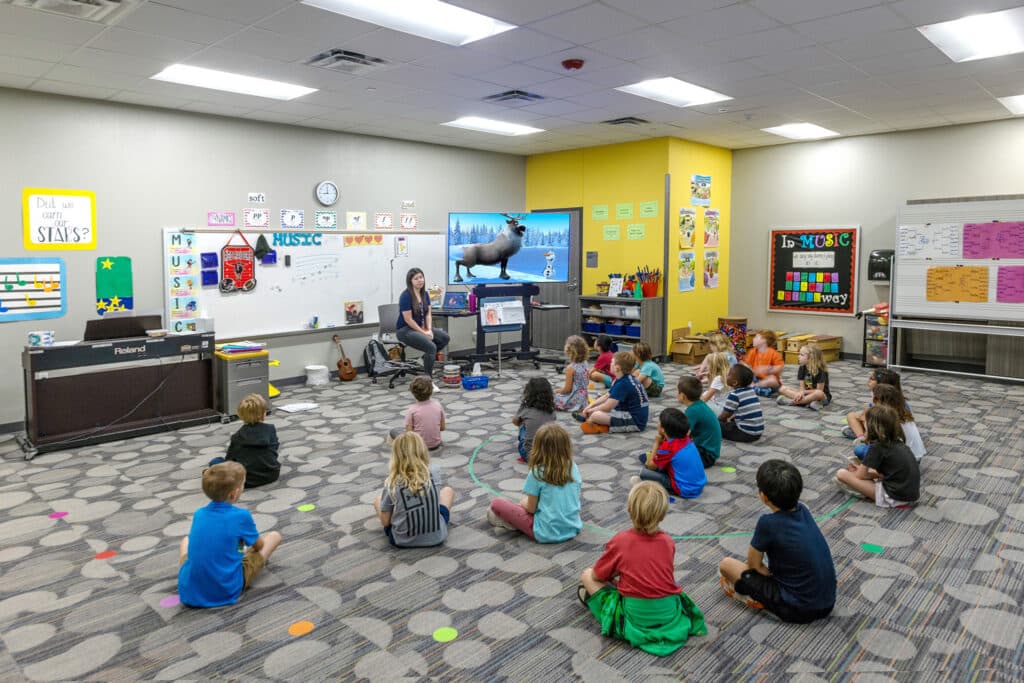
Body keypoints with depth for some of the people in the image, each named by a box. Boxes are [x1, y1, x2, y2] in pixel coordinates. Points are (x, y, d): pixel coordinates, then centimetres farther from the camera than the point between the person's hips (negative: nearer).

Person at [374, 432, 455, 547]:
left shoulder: (392, 483, -16)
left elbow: (385, 522, -7)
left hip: (403, 540, 0)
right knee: (448, 490, 24)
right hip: (436, 537, 1)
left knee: (378, 499, 23)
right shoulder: (434, 473, -11)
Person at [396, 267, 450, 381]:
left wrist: (429, 330, -11)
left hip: (420, 328, 8)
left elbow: (428, 314, 5)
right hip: (405, 330, -8)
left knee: (445, 337, -6)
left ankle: (427, 359, 13)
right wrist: (423, 333, -18)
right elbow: (408, 319, -19)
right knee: (431, 346, -28)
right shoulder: (406, 296, -18)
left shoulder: (425, 294, 6)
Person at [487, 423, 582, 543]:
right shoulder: (574, 468, -3)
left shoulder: (537, 473, -15)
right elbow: (572, 499, 10)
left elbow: (531, 508, -8)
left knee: (497, 503, 2)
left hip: (546, 533, -5)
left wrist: (524, 502, 15)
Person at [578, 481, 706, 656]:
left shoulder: (620, 541, -11)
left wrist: (614, 575, 20)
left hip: (635, 617, -4)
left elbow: (597, 576, -2)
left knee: (587, 574, 9)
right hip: (670, 614, 4)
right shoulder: (668, 541, -1)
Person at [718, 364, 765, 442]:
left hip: (746, 434, -7)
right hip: (758, 433, 7)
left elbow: (723, 416, -4)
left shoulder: (734, 395, -14)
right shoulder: (751, 390, 7)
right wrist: (731, 418, 24)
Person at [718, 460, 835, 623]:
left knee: (726, 564, -2)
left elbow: (754, 564, -4)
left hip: (798, 609, -7)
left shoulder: (768, 523, -20)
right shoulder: (803, 510, 0)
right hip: (828, 603, 7)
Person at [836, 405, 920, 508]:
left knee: (841, 474, -12)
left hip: (895, 498, -8)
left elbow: (859, 476, -5)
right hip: (912, 495, 8)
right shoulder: (897, 442, 9)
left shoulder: (877, 446, -12)